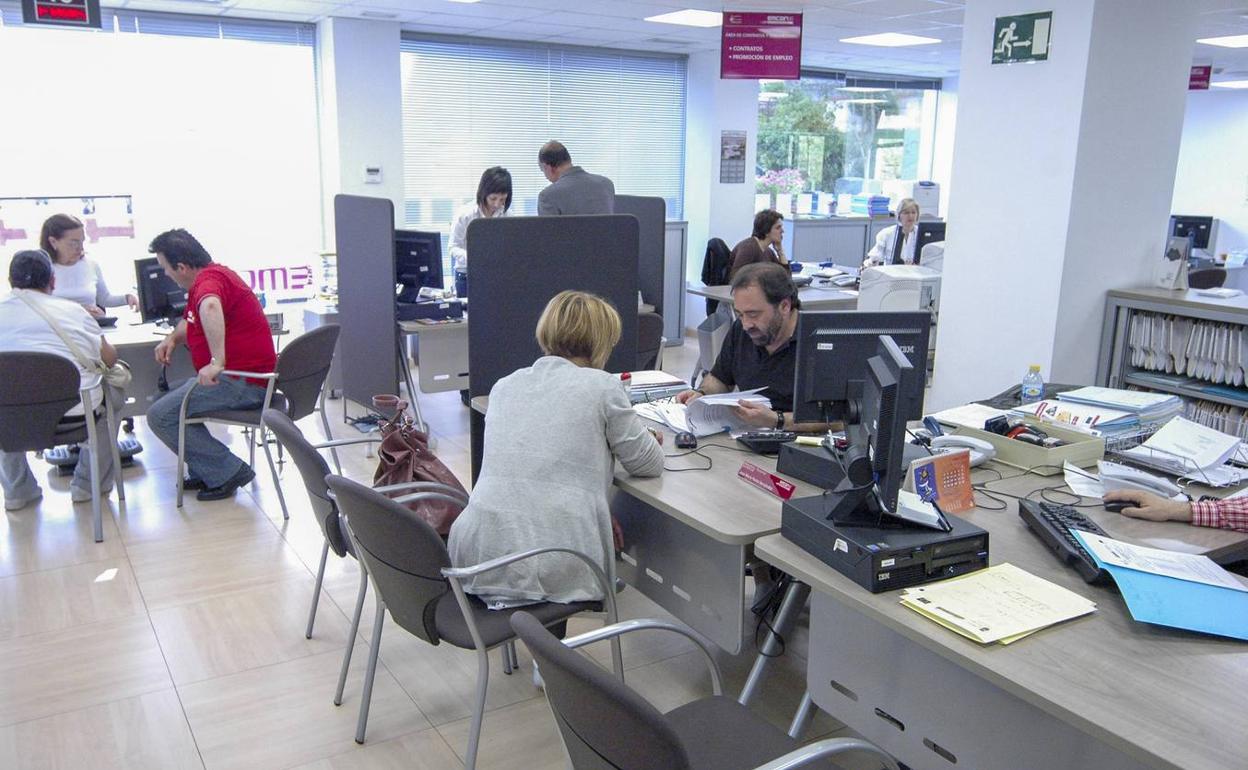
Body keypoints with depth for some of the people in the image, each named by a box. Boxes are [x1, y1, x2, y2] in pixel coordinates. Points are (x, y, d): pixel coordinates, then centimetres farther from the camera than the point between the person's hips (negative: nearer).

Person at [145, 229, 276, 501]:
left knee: (161, 416, -11)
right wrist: (172, 337, 11)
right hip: (239, 378, 11)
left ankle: (227, 473, -5)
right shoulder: (214, 274, 17)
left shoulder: (209, 280, -18)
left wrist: (217, 361, -49)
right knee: (164, 397, 22)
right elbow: (191, 321, 31)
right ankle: (204, 473, 19)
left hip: (243, 382, -11)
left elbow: (210, 308, -43)